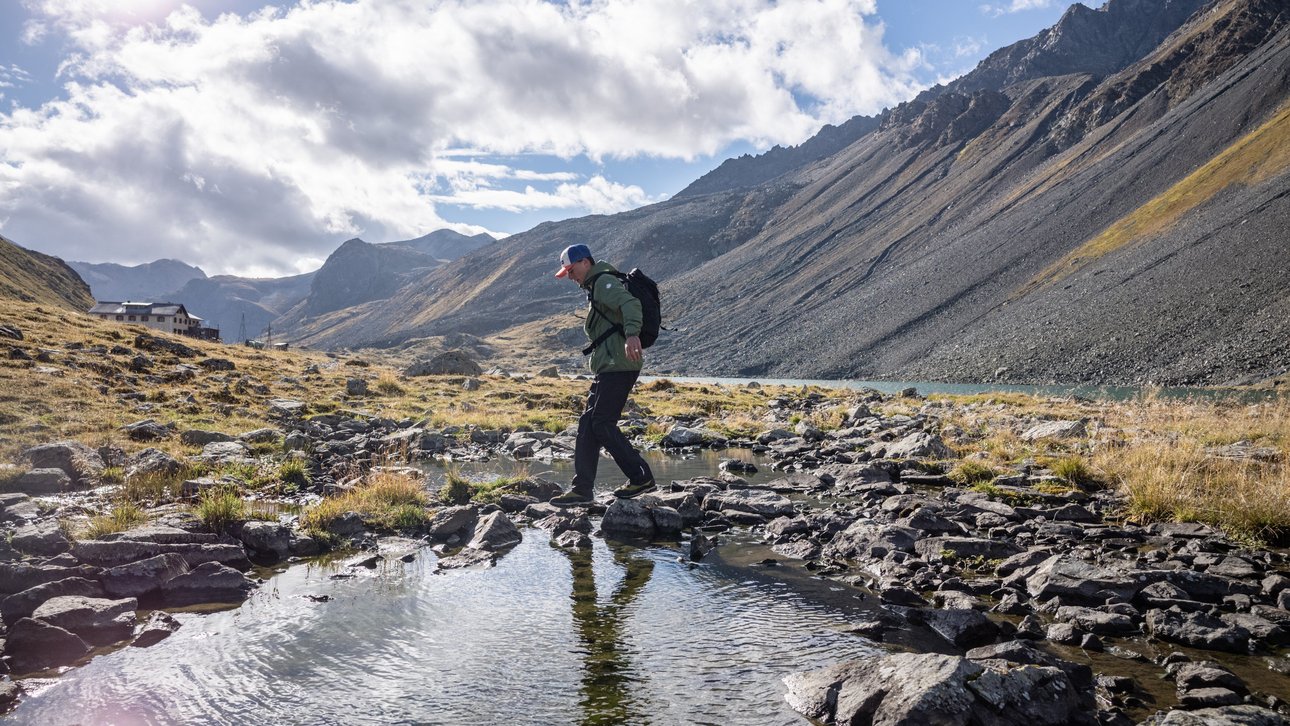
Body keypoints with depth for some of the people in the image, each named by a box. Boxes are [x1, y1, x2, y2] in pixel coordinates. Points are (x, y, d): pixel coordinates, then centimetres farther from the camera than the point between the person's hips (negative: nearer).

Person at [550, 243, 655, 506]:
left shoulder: (604, 281, -6)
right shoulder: (595, 287, 26)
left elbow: (631, 304, -26)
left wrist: (631, 335, -43)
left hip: (618, 366, -10)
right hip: (608, 368, 10)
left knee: (602, 423, -11)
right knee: (587, 424, 7)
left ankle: (641, 478, -2)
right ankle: (582, 489, 9)